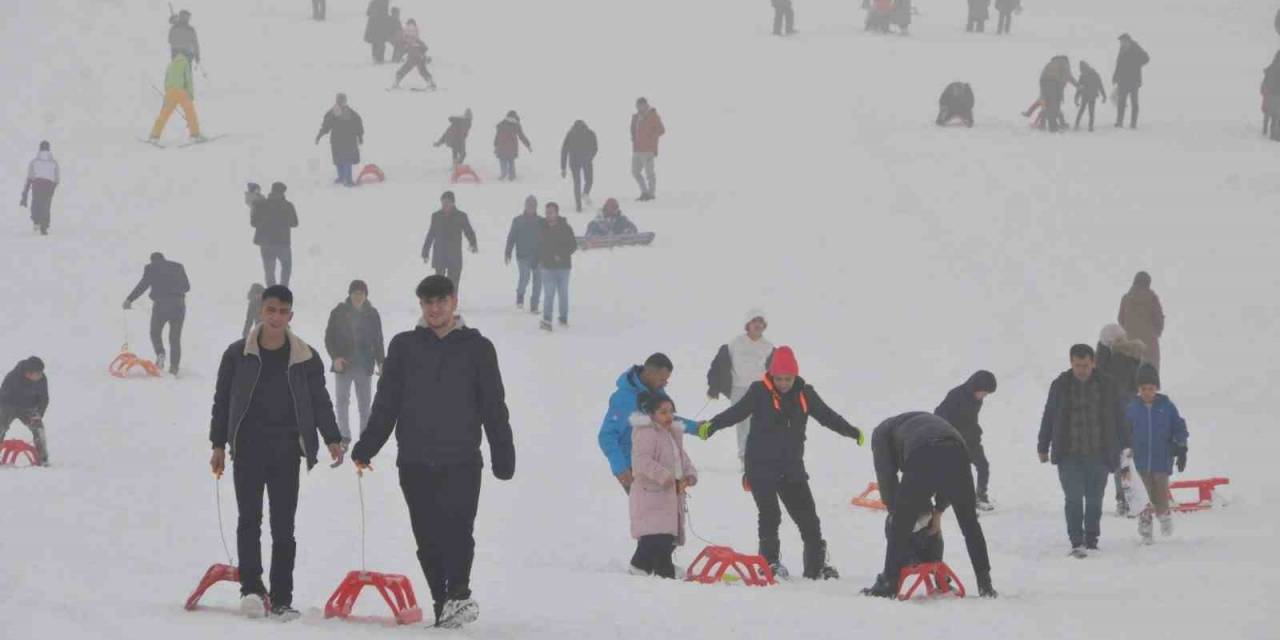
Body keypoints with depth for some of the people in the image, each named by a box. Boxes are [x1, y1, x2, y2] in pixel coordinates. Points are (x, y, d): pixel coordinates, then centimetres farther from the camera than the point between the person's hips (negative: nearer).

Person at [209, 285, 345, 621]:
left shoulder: (305, 358, 5)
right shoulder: (238, 354, 3)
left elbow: (320, 401, 8)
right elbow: (222, 400, 8)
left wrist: (332, 439, -5)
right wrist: (219, 444, 4)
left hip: (286, 450, 1)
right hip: (248, 447, -1)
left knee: (283, 526, 2)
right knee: (250, 519, -11)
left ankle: (281, 599, 4)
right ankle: (251, 588, -15)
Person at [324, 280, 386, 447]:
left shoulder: (372, 314, 3)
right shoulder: (339, 312, -2)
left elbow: (378, 341, 10)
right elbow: (329, 337, 0)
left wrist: (380, 362, 2)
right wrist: (335, 357, -13)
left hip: (365, 366, 1)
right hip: (343, 364, -1)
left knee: (364, 404, 5)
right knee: (342, 402, -1)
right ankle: (344, 437, 6)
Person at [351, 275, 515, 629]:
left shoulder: (477, 348, 8)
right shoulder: (404, 347, 11)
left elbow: (494, 407, 9)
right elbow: (385, 403, 11)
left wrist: (503, 456, 4)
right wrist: (366, 447, 1)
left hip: (461, 460, -2)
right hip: (415, 462, 2)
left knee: (457, 530, -17)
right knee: (428, 539, 3)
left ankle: (458, 595, -20)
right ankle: (442, 602, 8)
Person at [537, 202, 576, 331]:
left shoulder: (565, 228, -4)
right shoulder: (543, 228, 4)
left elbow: (573, 245, -3)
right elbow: (538, 246, 14)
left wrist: (562, 255, -15)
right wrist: (540, 259, 3)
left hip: (562, 266, -1)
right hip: (547, 266, 1)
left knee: (563, 294, 10)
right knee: (548, 294, -8)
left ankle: (564, 319, 23)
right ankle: (546, 320, -14)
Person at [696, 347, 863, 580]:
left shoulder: (805, 394, 4)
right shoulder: (760, 392, -8)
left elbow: (827, 416, 11)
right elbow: (737, 412, -17)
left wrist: (852, 431, 4)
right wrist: (712, 426, -31)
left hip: (792, 466, 4)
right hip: (761, 466, -4)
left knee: (807, 516, 6)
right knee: (769, 515, -6)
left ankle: (816, 563, 15)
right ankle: (770, 562, 4)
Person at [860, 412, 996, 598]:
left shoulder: (881, 432, 30)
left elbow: (886, 475, 17)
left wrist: (894, 509, 26)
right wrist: (939, 510, 33)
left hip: (922, 459, -5)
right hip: (957, 454, 5)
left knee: (901, 525, 7)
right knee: (970, 523, 17)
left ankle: (888, 584, 7)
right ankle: (985, 584, 18)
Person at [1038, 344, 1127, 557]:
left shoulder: (1106, 386, 3)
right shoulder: (1060, 386, 2)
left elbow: (1117, 419, 9)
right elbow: (1049, 417, 9)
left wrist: (1123, 447, 9)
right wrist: (1043, 446, 10)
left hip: (1098, 454, 1)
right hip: (1069, 456, -1)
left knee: (1094, 499, 8)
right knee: (1074, 498, -10)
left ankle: (1091, 539, 20)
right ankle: (1077, 542, -9)